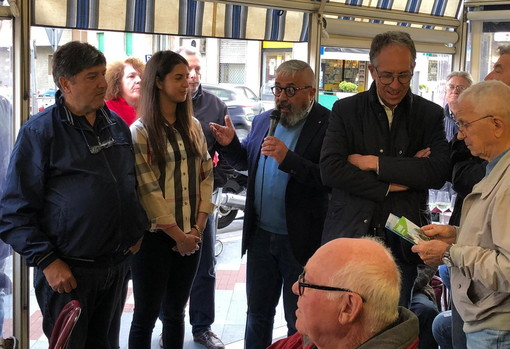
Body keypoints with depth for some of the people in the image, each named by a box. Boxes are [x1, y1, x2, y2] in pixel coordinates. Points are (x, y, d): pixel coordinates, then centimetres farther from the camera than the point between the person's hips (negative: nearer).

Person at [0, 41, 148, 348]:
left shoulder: (118, 125, 7)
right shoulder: (40, 131, -11)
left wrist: (137, 230, 10)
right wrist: (47, 261, -18)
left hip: (118, 264, 6)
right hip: (68, 271, -5)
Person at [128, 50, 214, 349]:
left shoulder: (193, 126, 9)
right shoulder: (140, 132, -8)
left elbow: (206, 176, 8)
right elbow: (147, 190, -13)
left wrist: (197, 228, -2)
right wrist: (178, 235, -11)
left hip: (191, 236, 5)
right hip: (155, 235, -5)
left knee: (175, 312, 15)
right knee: (147, 315, 6)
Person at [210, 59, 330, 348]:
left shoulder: (327, 125, -16)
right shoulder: (264, 120, 5)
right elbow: (246, 162, 16)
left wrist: (288, 158, -31)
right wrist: (230, 144, -4)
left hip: (300, 240, -6)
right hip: (260, 235, 6)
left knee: (299, 321, 13)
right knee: (257, 312, 20)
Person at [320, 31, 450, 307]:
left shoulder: (430, 114, 5)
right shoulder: (345, 110, 3)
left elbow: (439, 173, -9)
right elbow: (330, 169, -9)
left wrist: (375, 163, -13)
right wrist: (390, 185, -13)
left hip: (401, 242, 0)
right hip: (350, 236, 0)